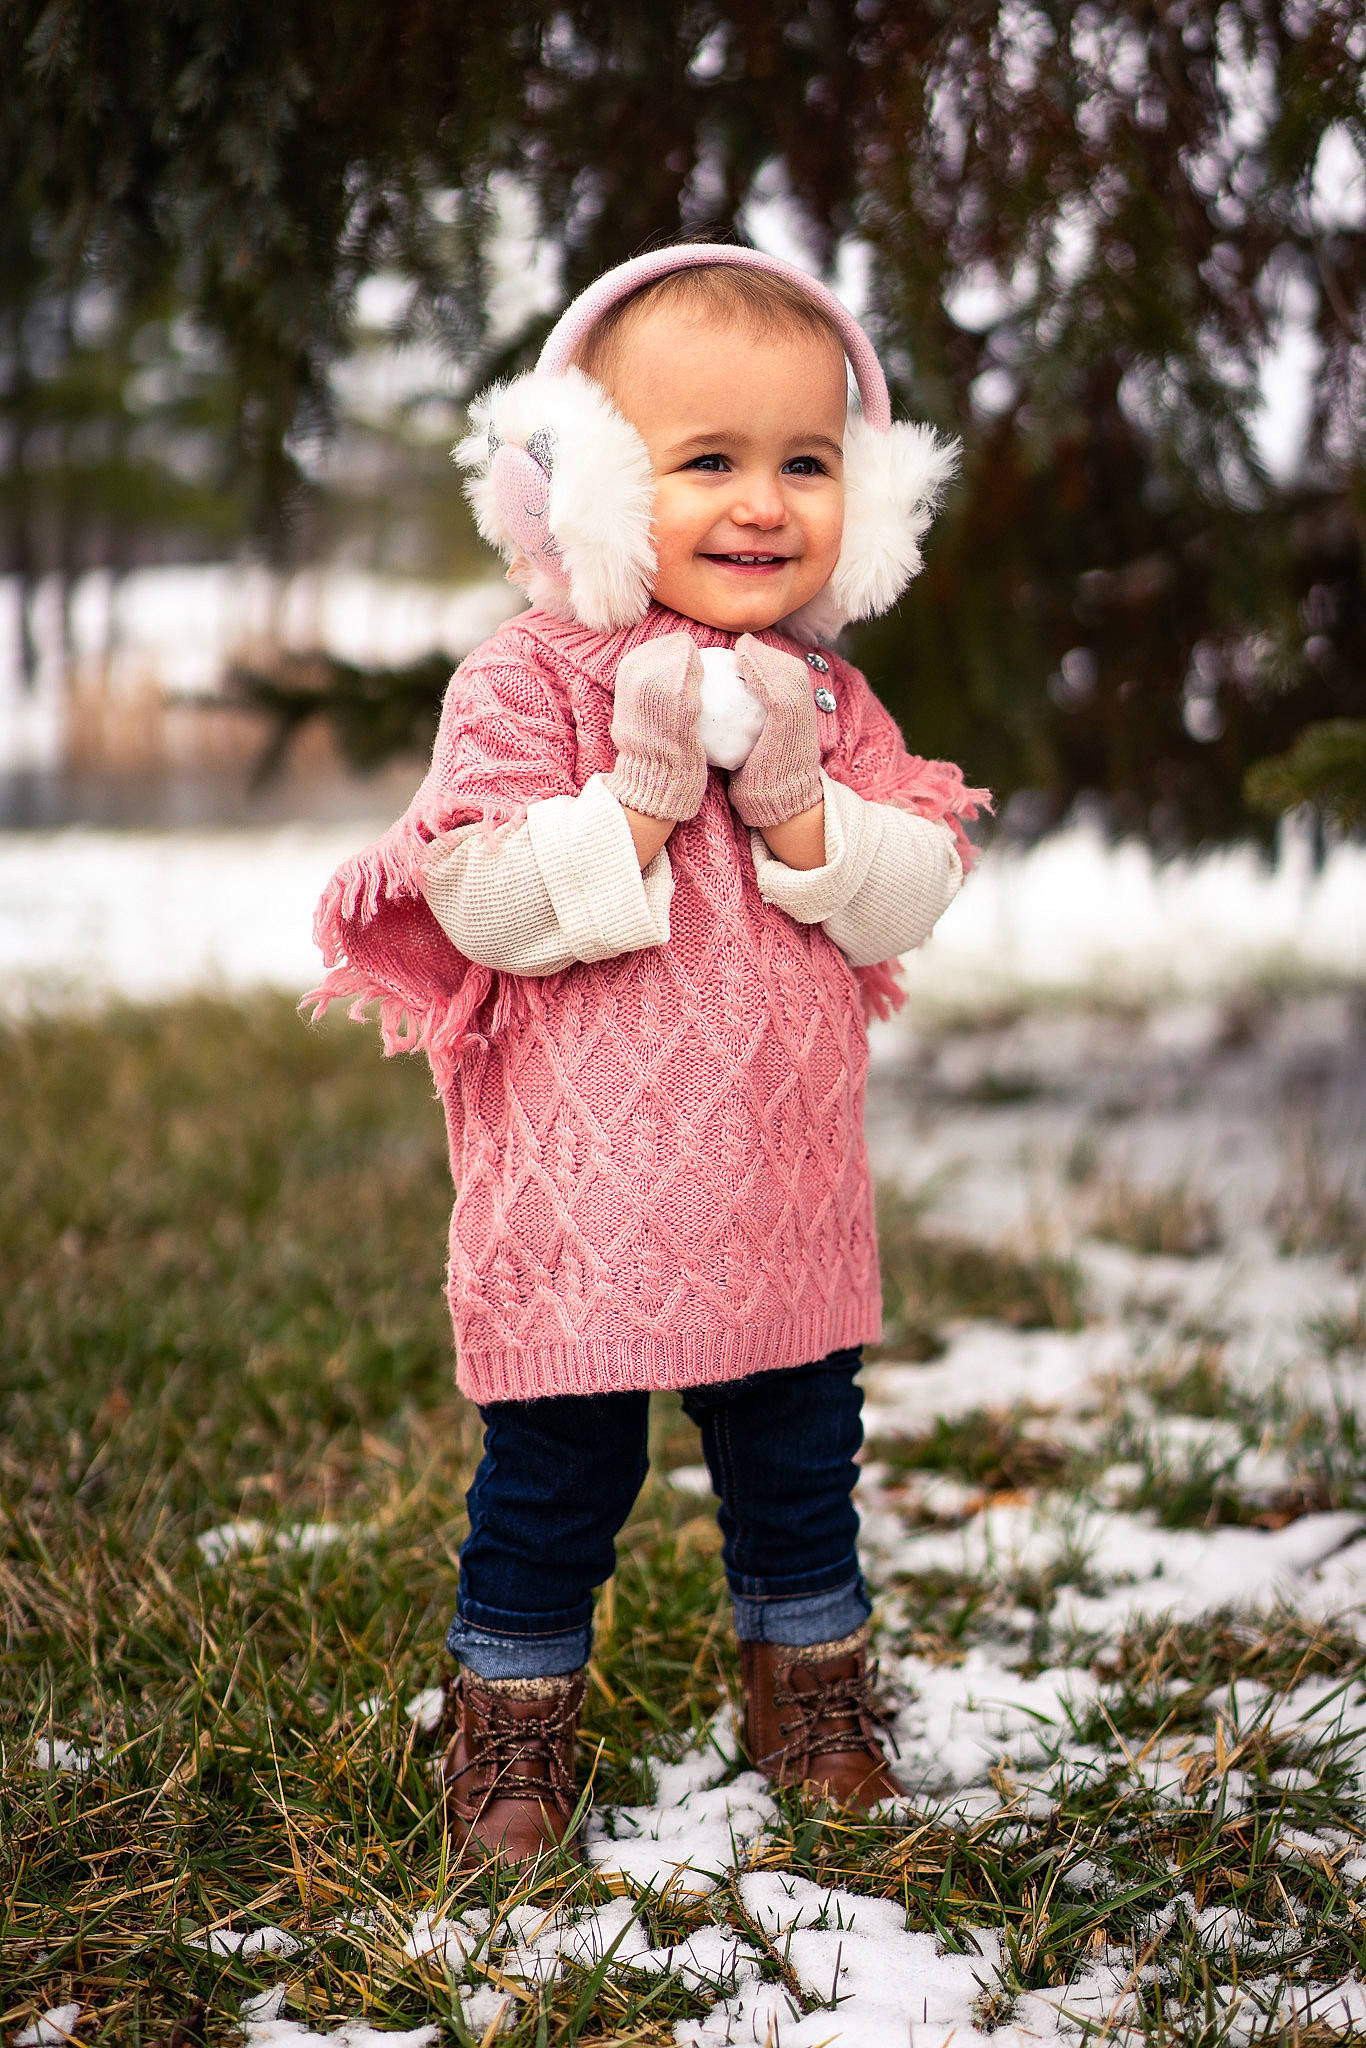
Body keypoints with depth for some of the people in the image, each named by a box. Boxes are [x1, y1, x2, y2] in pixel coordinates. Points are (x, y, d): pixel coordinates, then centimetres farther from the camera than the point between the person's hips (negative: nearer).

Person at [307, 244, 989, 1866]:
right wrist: (641, 802, -24)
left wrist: (798, 808, -17)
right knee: (555, 1479, 7)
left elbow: (915, 891, -2)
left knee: (799, 1461, 18)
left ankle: (812, 1683, 38)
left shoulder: (828, 698, 6)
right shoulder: (526, 683, -9)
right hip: (581, 1197, -4)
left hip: (787, 1195, 4)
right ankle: (513, 1707, 27)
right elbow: (479, 901, -18)